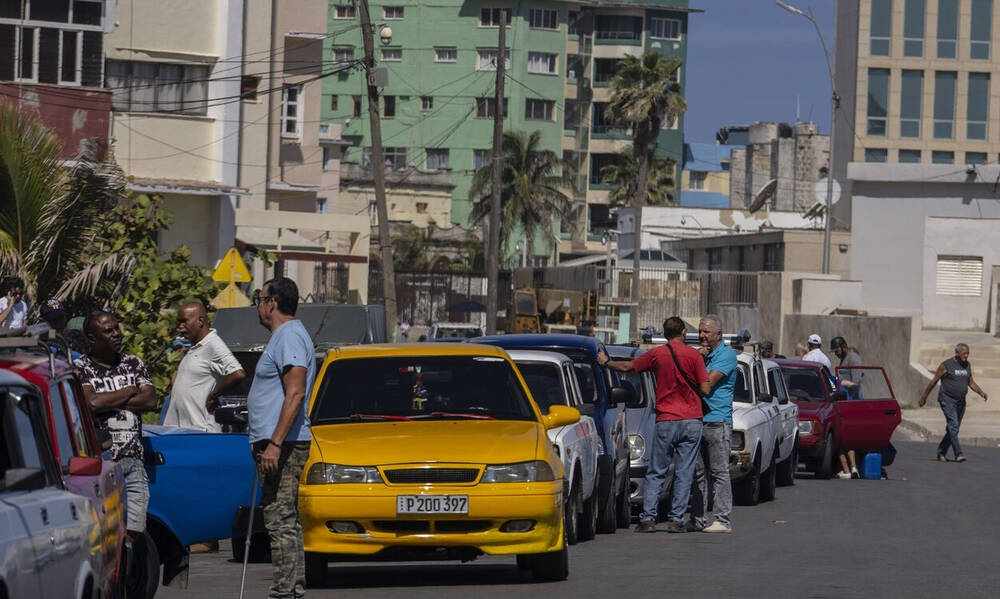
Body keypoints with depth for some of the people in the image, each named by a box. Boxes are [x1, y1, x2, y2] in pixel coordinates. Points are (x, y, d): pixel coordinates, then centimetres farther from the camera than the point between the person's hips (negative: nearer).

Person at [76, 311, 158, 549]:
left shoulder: (133, 364, 17)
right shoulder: (80, 368, 4)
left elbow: (150, 401, 4)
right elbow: (91, 402, -14)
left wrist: (108, 401, -4)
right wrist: (129, 392, 1)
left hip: (133, 461, 4)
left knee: (134, 534, -4)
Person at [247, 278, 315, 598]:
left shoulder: (290, 336, -12)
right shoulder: (283, 336, 22)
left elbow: (295, 394, -21)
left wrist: (275, 443, -25)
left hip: (283, 443, -11)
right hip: (276, 443, 11)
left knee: (280, 522, -13)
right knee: (285, 523, 12)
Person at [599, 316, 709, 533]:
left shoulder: (657, 354, 0)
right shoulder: (694, 355, -2)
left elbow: (627, 367, 13)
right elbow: (705, 389, -5)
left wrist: (606, 362, 31)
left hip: (666, 421, 0)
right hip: (691, 420, 0)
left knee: (656, 473, 7)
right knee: (684, 473, 4)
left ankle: (648, 518, 1)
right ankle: (676, 519, 2)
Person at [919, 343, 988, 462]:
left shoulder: (967, 365, 10)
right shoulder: (946, 365, -8)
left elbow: (971, 383, 17)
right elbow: (934, 381, -2)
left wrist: (981, 392, 0)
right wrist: (924, 397, 2)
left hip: (960, 402, 7)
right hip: (947, 399, -7)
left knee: (953, 429, 9)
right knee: (953, 425, -19)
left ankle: (941, 452, 22)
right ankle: (958, 454, -24)